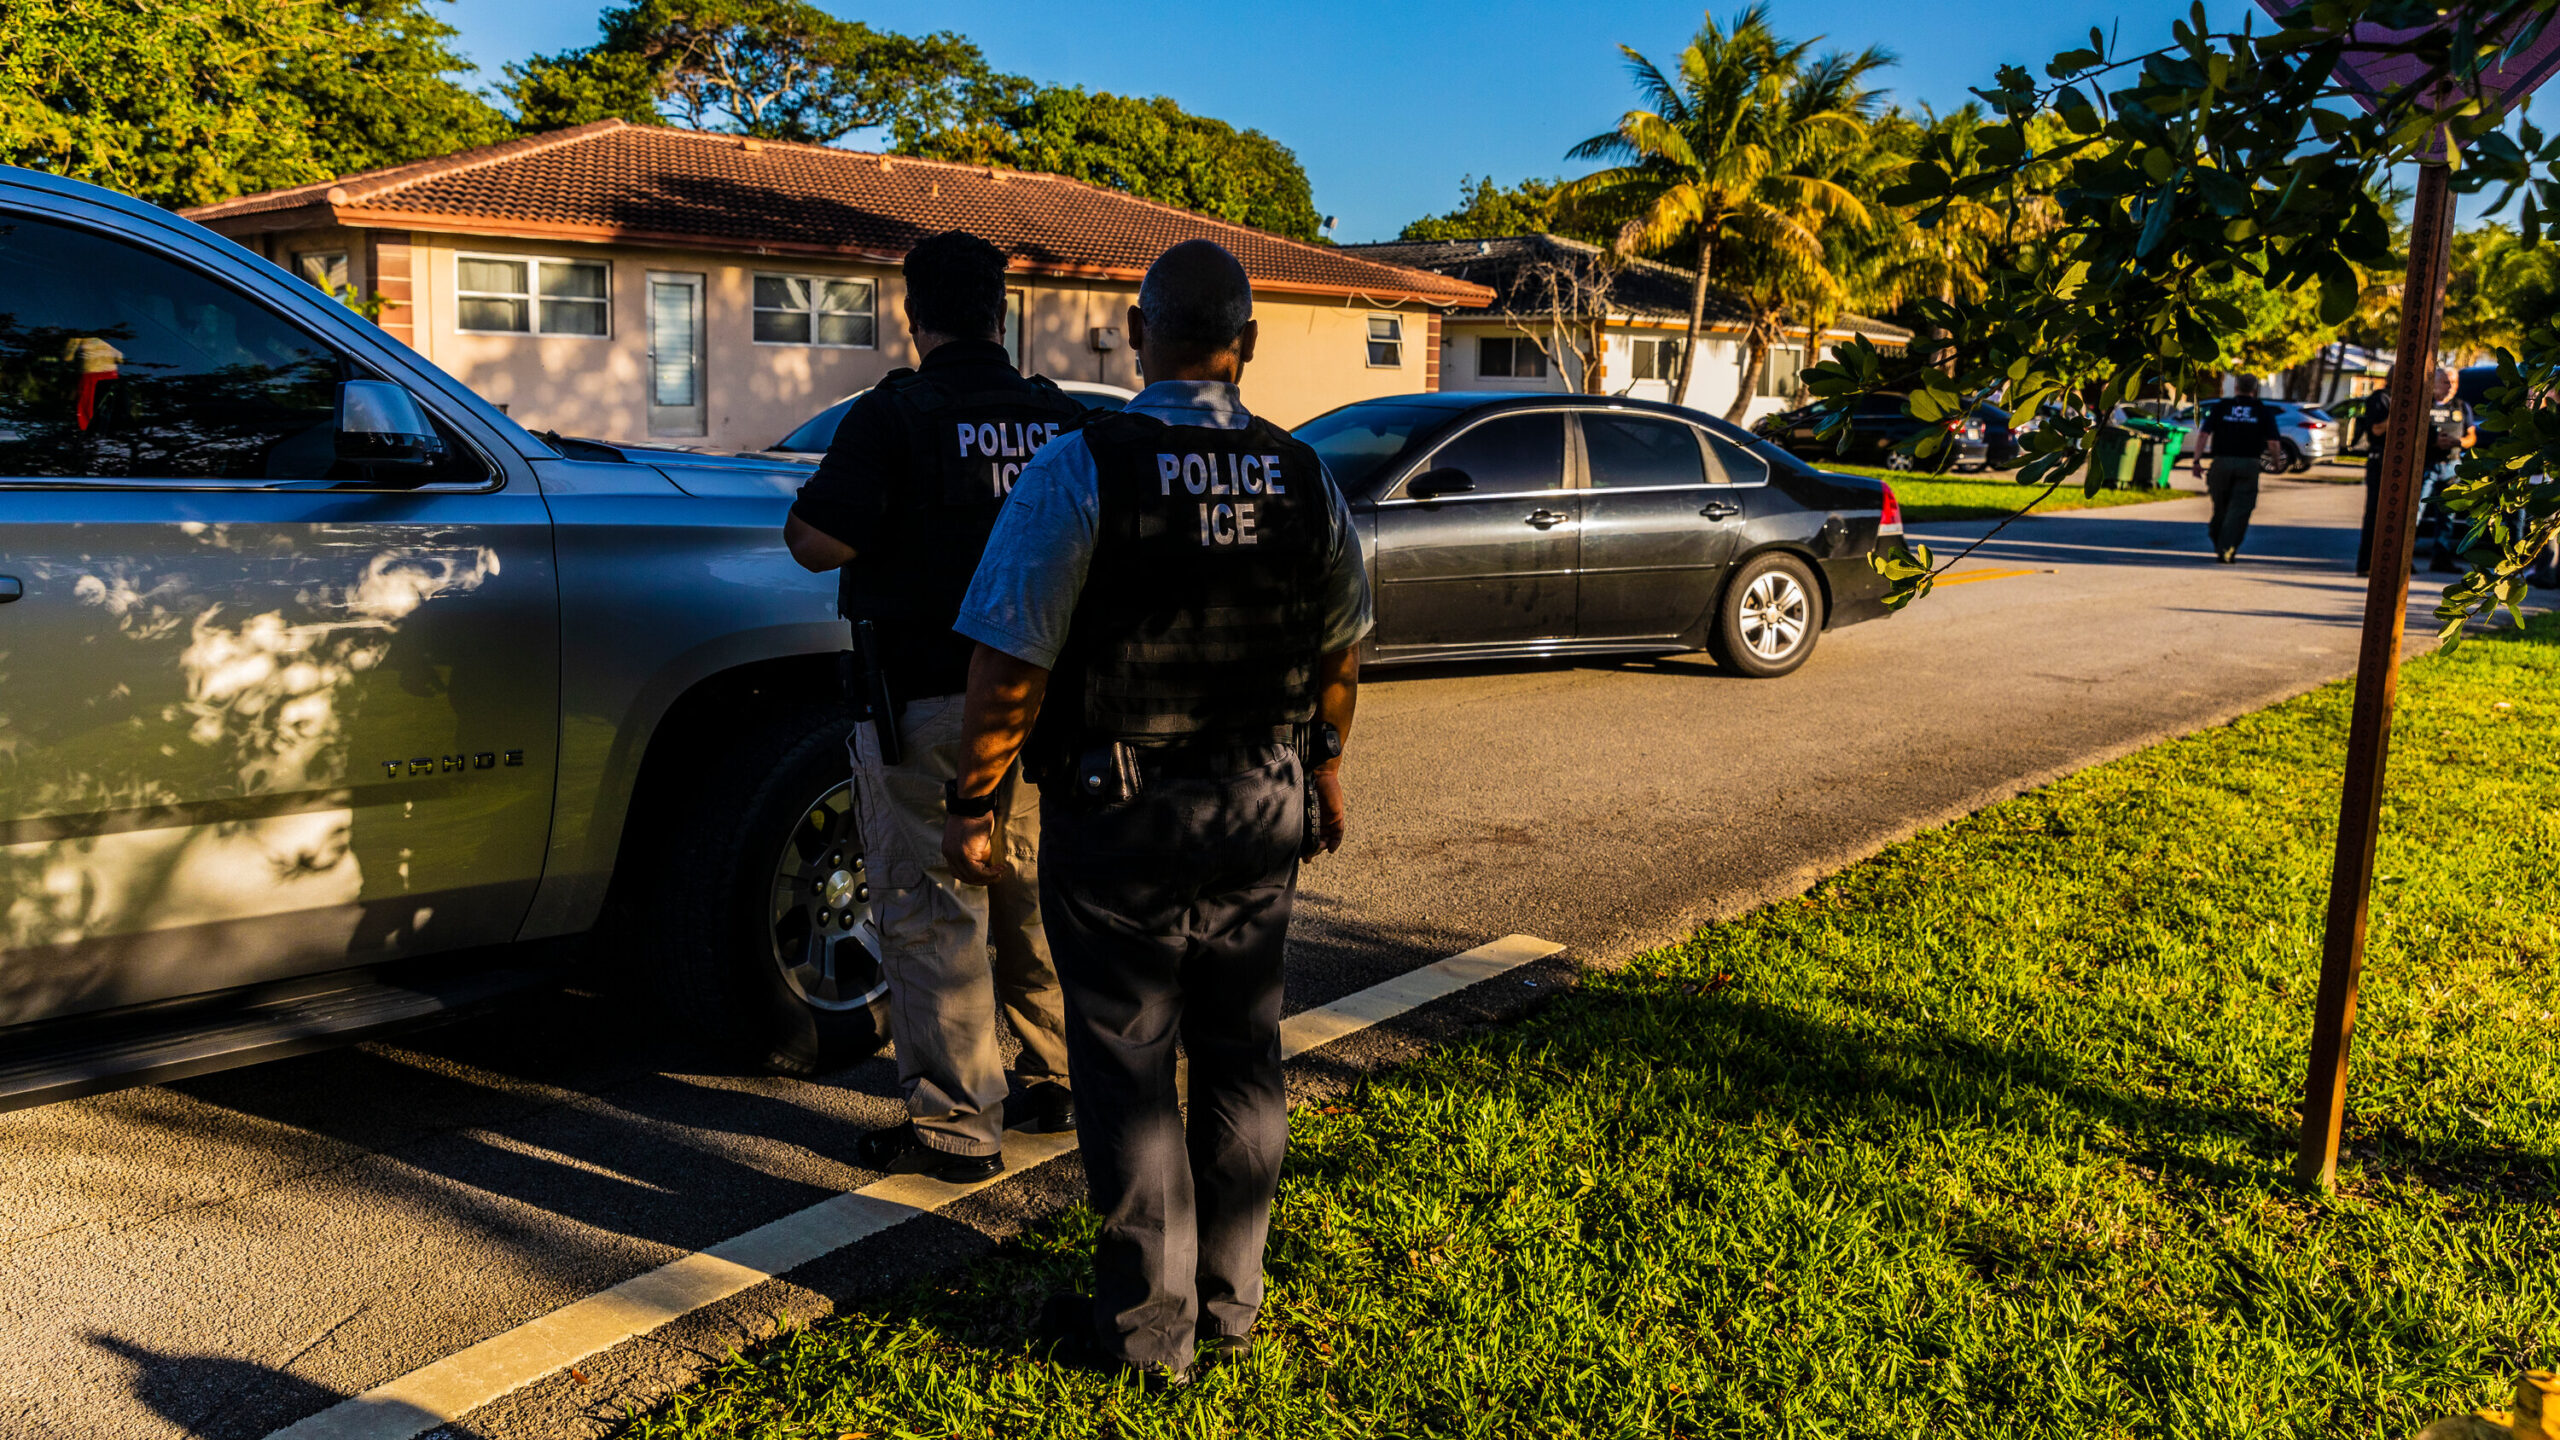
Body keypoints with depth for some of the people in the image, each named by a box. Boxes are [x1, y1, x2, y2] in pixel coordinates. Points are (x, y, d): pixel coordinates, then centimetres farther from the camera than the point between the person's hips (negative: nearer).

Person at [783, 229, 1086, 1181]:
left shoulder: (893, 417, -12)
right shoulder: (1064, 419, 5)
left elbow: (816, 543, -18)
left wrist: (798, 510, 3)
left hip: (930, 705, -6)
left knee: (932, 915, 2)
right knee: (1038, 894, 18)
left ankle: (958, 1124, 7)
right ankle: (1061, 1082, 30)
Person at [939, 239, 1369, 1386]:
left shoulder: (1080, 469, -13)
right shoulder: (1304, 477, 2)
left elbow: (1011, 659, -15)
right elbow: (1340, 648, 13)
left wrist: (972, 804, -5)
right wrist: (1323, 766, 28)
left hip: (1121, 814, -4)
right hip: (1263, 806, 5)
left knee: (1129, 1065, 7)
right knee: (1241, 1054, 15)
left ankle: (1147, 1324, 18)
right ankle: (1231, 1302, 28)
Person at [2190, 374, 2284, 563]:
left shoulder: (2219, 407, 6)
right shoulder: (2263, 411, 5)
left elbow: (2203, 435, -3)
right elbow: (2272, 442, -1)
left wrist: (2197, 460, -1)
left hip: (2222, 462, 1)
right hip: (2249, 465, -1)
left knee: (2220, 505, 14)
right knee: (2239, 509, -2)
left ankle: (2218, 544, 26)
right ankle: (2227, 551, -12)